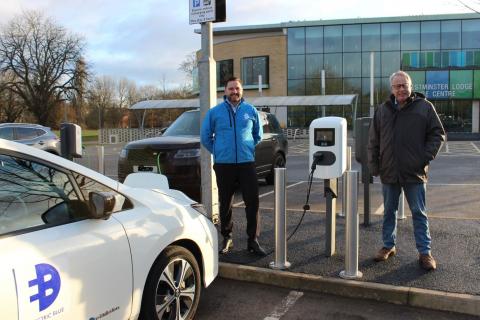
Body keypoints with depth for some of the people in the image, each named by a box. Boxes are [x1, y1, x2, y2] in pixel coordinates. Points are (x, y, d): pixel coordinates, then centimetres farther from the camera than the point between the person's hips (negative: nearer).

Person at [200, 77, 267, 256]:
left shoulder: (251, 111, 7)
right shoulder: (215, 112, 4)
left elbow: (258, 135, 19)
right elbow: (205, 137, 11)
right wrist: (218, 152, 8)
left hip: (247, 163, 0)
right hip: (223, 165, 0)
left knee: (252, 202, -3)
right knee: (225, 203, 8)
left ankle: (253, 241, 7)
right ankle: (227, 238, 22)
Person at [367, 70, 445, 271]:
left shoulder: (425, 107, -1)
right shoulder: (382, 110, 6)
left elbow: (438, 134, 1)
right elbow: (373, 140, 9)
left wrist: (426, 157, -9)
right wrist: (373, 164, 3)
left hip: (415, 173, -3)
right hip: (389, 172, 3)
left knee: (419, 214, 5)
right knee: (389, 212, 14)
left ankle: (425, 252, 14)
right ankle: (389, 246, 27)